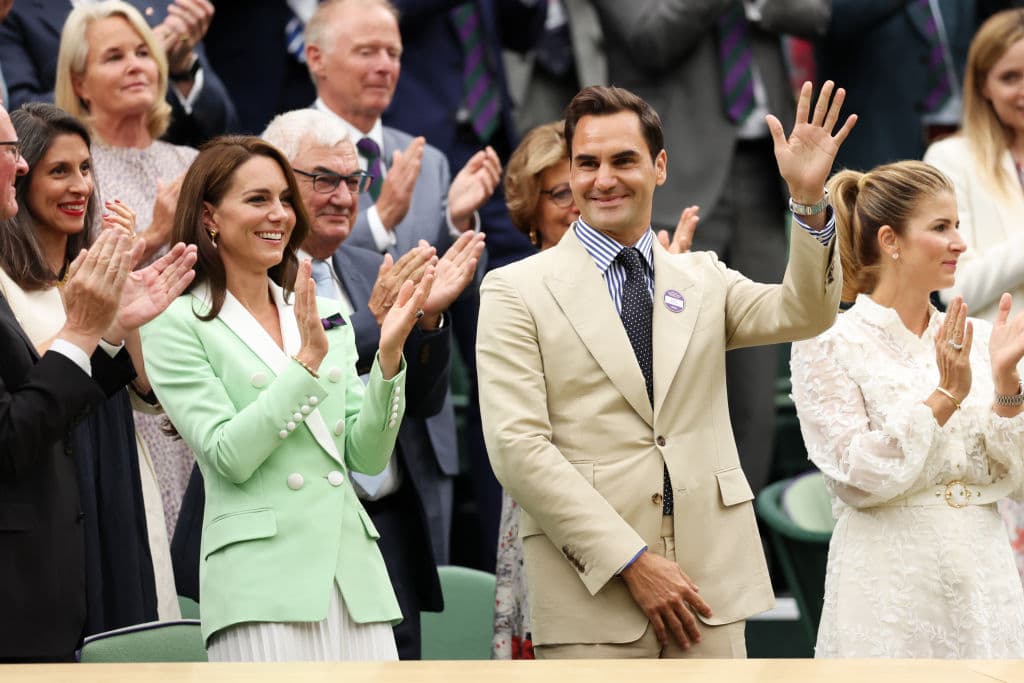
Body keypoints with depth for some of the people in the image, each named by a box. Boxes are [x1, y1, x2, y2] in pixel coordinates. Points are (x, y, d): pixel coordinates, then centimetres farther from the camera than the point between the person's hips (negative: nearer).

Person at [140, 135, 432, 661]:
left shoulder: (326, 316, 16)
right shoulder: (179, 323, 1)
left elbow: (367, 457, 11)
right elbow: (229, 456, -10)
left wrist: (388, 355, -2)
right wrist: (309, 360, -13)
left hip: (353, 573, 5)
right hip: (262, 579, -5)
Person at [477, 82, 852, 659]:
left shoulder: (704, 278, 15)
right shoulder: (517, 291, 2)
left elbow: (803, 313, -2)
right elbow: (517, 447, -7)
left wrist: (810, 199, -19)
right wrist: (634, 563, -13)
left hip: (710, 585, 3)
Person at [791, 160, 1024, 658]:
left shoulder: (973, 339, 8)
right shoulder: (827, 345, -5)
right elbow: (859, 478, -13)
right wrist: (946, 396, -15)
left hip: (984, 582, 4)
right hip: (891, 593, -4)